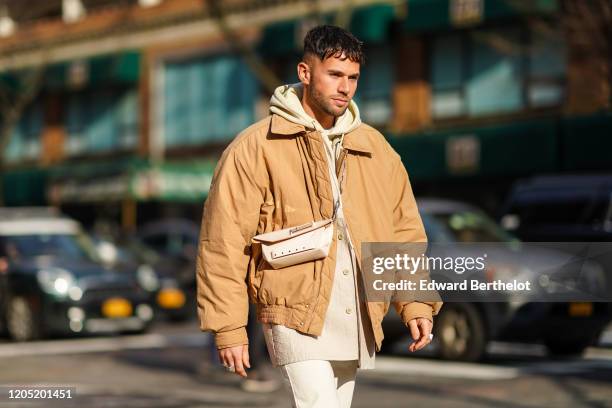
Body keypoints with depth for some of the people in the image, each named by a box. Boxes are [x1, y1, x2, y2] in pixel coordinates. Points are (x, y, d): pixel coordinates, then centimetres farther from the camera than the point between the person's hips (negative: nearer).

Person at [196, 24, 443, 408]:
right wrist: (229, 328, -8)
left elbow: (404, 231, 15)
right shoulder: (257, 147, -4)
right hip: (296, 311, -5)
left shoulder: (375, 148, 12)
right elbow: (224, 242, -5)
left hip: (357, 319, 5)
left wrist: (416, 302, 3)